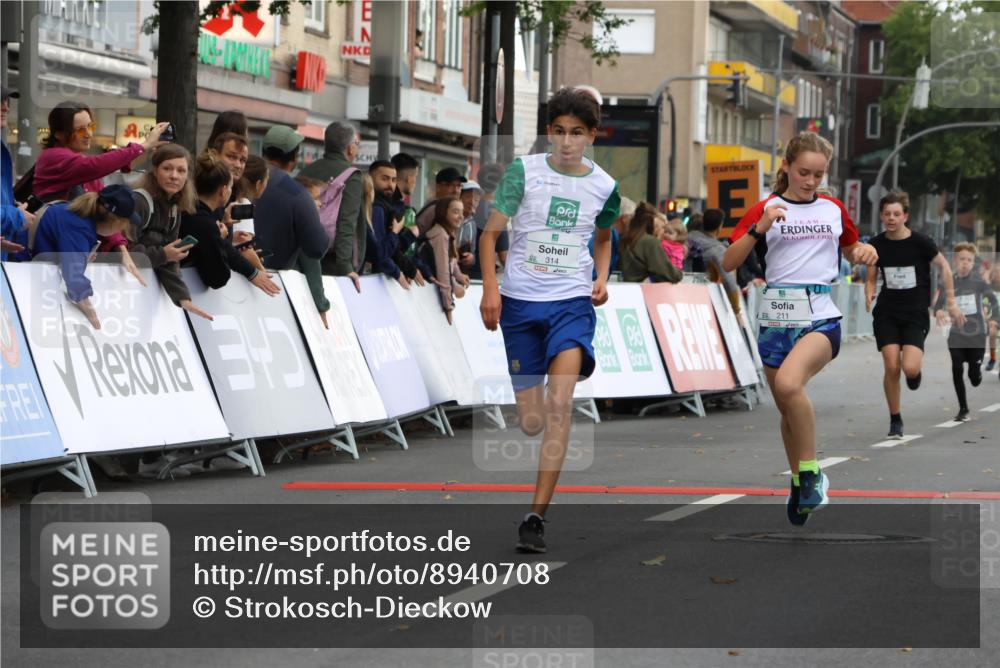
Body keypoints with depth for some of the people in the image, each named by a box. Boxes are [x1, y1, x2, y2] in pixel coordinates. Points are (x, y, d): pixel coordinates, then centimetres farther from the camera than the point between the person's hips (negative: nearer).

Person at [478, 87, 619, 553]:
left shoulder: (604, 186, 4)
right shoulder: (524, 171, -3)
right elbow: (491, 233, -2)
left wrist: (601, 279, 7)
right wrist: (490, 289, -14)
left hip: (572, 303, 0)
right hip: (520, 303, 0)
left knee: (557, 408, -20)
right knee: (530, 422, 4)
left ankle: (537, 516, -21)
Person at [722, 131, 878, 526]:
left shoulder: (834, 209, 10)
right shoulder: (765, 209, 4)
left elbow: (851, 250, 27)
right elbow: (728, 263, -2)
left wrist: (864, 252, 3)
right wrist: (758, 229, -16)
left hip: (821, 318, -2)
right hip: (777, 318, 2)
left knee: (789, 382, -29)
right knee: (788, 409, 10)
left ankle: (811, 472, -15)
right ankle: (798, 484, 30)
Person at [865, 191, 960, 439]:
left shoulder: (921, 242, -10)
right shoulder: (876, 245, -1)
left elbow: (943, 266, 4)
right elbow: (871, 278, 11)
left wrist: (951, 302, 6)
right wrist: (869, 294, -12)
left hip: (916, 315, -2)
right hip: (887, 314, 2)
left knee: (910, 369, -18)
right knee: (891, 367, -11)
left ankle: (915, 370, 22)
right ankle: (895, 421, 8)